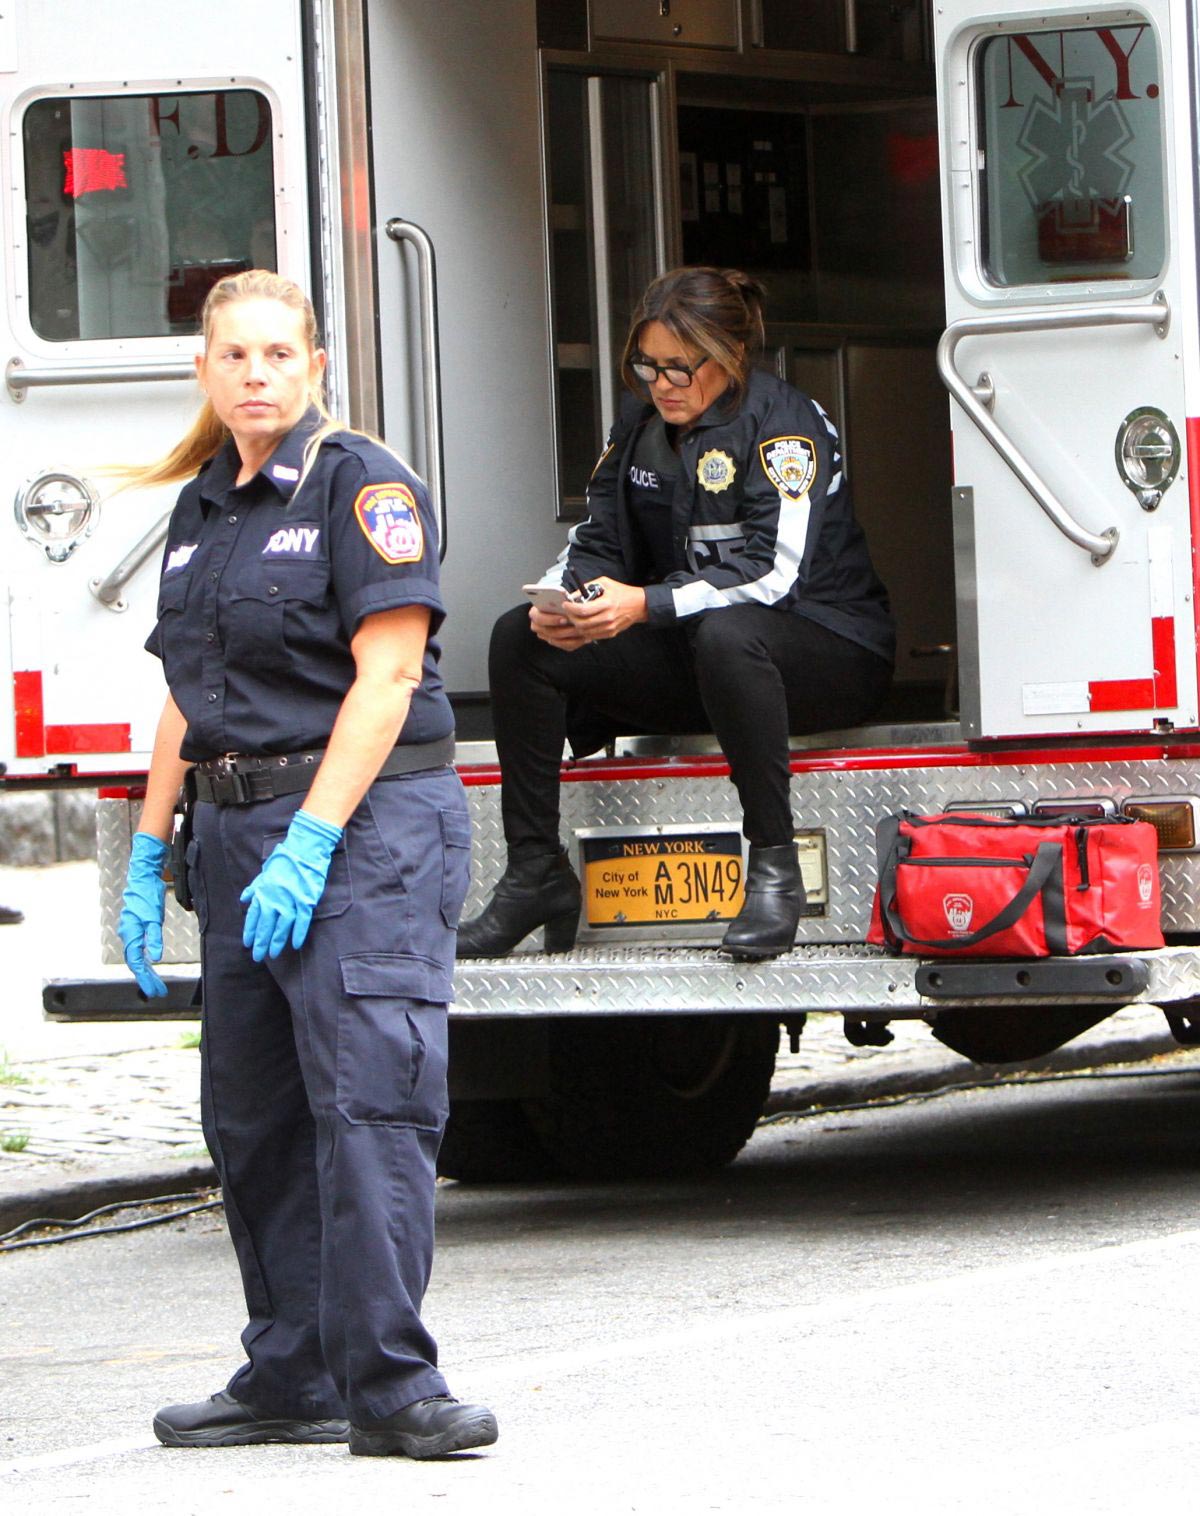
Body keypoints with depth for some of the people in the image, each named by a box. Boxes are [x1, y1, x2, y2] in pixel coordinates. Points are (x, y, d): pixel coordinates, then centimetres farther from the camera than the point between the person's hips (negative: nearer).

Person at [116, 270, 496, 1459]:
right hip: (236, 828, 8)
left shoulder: (362, 486, -6)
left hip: (368, 823, -8)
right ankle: (291, 1378, 13)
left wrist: (311, 844, -19)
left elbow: (386, 675, -13)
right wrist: (148, 854, 14)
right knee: (252, 1113, 8)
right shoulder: (202, 509, 17)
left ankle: (387, 1382, -15)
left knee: (369, 1094, -14)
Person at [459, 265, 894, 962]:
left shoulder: (784, 423, -16)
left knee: (725, 633, -42)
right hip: (687, 652, 7)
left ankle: (776, 870, -33)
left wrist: (645, 604, -35)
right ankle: (536, 876, -10)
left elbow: (772, 572, -26)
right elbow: (598, 544, 6)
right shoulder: (642, 423, 6)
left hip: (825, 652, -7)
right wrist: (561, 596, -19)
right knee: (521, 638, -10)